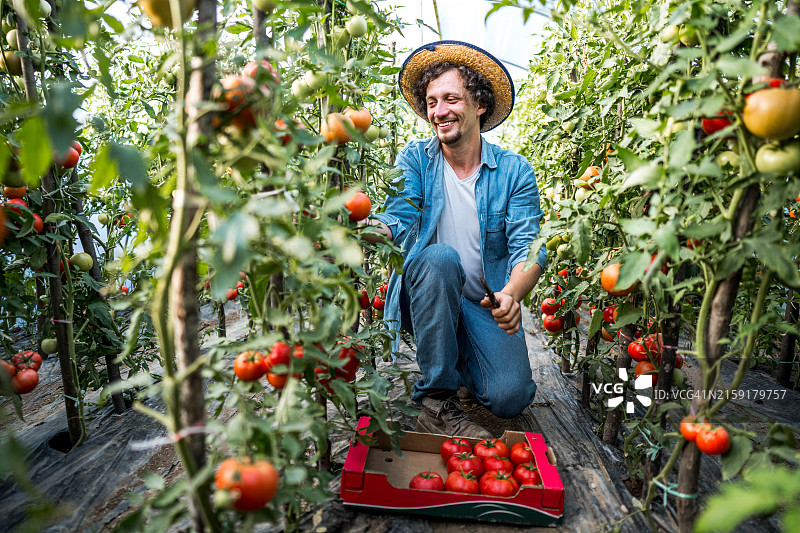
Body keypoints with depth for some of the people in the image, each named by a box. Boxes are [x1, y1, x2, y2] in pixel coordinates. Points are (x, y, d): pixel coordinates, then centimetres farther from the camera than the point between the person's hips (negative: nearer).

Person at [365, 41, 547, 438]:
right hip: (425, 299, 0)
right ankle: (437, 401, -20)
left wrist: (511, 295, -32)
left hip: (486, 306, 1)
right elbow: (399, 222, -16)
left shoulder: (514, 171, -4)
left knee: (509, 398, -19)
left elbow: (528, 247, -11)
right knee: (440, 257, -34)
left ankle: (463, 360, 17)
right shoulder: (414, 160, -2)